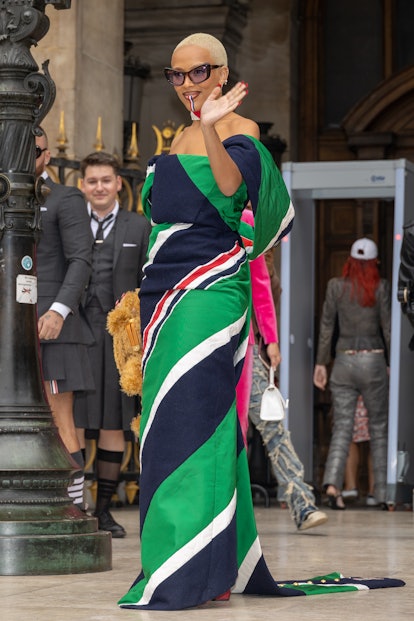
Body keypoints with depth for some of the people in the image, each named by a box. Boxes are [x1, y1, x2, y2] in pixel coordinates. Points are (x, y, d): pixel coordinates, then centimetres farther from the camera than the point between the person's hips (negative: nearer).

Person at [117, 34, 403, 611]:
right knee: (167, 418, 7)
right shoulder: (180, 139, 20)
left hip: (210, 291, -9)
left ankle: (197, 572, -16)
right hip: (165, 291, 9)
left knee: (193, 413, -15)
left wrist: (211, 128, -36)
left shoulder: (239, 128, -5)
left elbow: (233, 186, -25)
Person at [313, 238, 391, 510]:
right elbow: (388, 327, -4)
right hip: (373, 360, -1)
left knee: (342, 427, 1)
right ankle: (383, 492, 11)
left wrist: (321, 363, 7)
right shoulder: (381, 287, -5)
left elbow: (326, 325, 2)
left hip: (344, 361, 2)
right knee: (380, 427, 10)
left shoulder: (336, 286, 1)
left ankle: (333, 483, -19)